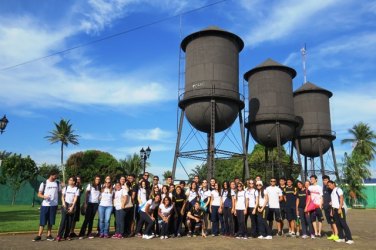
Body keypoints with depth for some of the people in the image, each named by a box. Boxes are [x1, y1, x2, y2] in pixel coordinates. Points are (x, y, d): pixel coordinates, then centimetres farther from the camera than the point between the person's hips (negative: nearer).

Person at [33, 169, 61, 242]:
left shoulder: (57, 183, 7)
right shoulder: (44, 183, -1)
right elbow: (39, 194, 1)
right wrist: (44, 196, -19)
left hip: (54, 205, 2)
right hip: (45, 205, -2)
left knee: (51, 221, 8)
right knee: (42, 221, 0)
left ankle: (49, 235, 17)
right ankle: (39, 236, 9)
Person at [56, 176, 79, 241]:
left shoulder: (77, 189, 1)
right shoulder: (66, 187, 5)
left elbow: (75, 198, -3)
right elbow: (62, 196, 7)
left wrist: (72, 207, -10)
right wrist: (63, 203, -9)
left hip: (72, 205, 0)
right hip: (65, 205, 0)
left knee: (70, 221, 3)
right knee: (63, 220, -10)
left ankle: (66, 235, 12)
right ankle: (59, 236, -7)